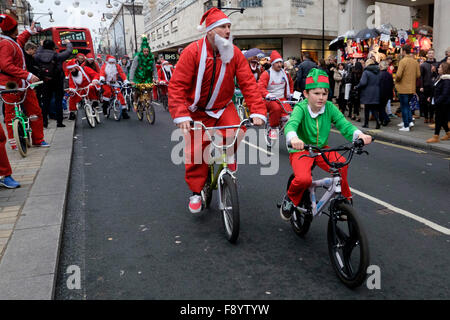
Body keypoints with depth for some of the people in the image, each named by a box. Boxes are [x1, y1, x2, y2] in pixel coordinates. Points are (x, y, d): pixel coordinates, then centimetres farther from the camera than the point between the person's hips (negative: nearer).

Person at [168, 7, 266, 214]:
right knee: (196, 151, -4)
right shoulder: (193, 52, -17)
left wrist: (257, 111, -23)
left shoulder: (234, 53, -8)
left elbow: (248, 83, -11)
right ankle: (196, 192, 16)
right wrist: (181, 116, -31)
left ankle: (229, 158, 9)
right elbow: (177, 85, -20)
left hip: (223, 107, 2)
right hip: (198, 111, -2)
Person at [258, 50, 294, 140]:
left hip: (282, 99, 4)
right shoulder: (266, 73, -5)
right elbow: (260, 87, -16)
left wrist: (290, 94, 24)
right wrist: (268, 95, -30)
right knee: (276, 108, -37)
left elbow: (290, 83, 32)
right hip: (269, 99, -4)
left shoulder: (285, 73, 12)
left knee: (289, 112, -26)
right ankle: (273, 129, -19)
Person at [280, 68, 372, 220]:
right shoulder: (301, 108, -17)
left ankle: (345, 199, -1)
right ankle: (290, 198, 5)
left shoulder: (329, 107, -6)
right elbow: (291, 123, -36)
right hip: (300, 150, -3)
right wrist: (293, 138, -59)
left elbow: (343, 123, -16)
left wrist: (359, 134, -38)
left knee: (341, 164, -26)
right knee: (304, 179, -30)